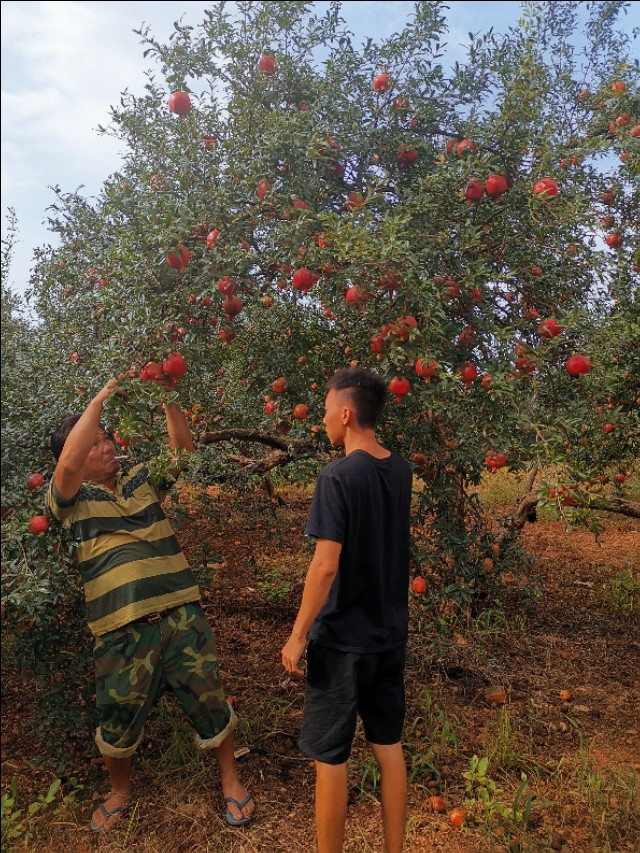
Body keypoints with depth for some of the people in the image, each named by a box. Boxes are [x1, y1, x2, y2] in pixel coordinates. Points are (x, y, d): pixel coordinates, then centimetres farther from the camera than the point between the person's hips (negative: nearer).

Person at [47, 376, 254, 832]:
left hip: (181, 615, 2)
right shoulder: (71, 499, 1)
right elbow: (69, 461, -19)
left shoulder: (143, 479, 11)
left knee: (210, 705, 11)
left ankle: (230, 779, 37)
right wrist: (102, 396, -16)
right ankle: (120, 791, 47)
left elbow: (184, 448, 1)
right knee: (118, 722, 16)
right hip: (121, 631, -2)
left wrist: (168, 397, -11)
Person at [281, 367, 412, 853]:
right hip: (390, 635, 7)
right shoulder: (401, 470, 0)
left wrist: (298, 634, -14)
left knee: (330, 757, 11)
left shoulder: (338, 476, -20)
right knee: (389, 745, 19)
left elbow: (326, 566, -23)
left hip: (343, 639, -7)